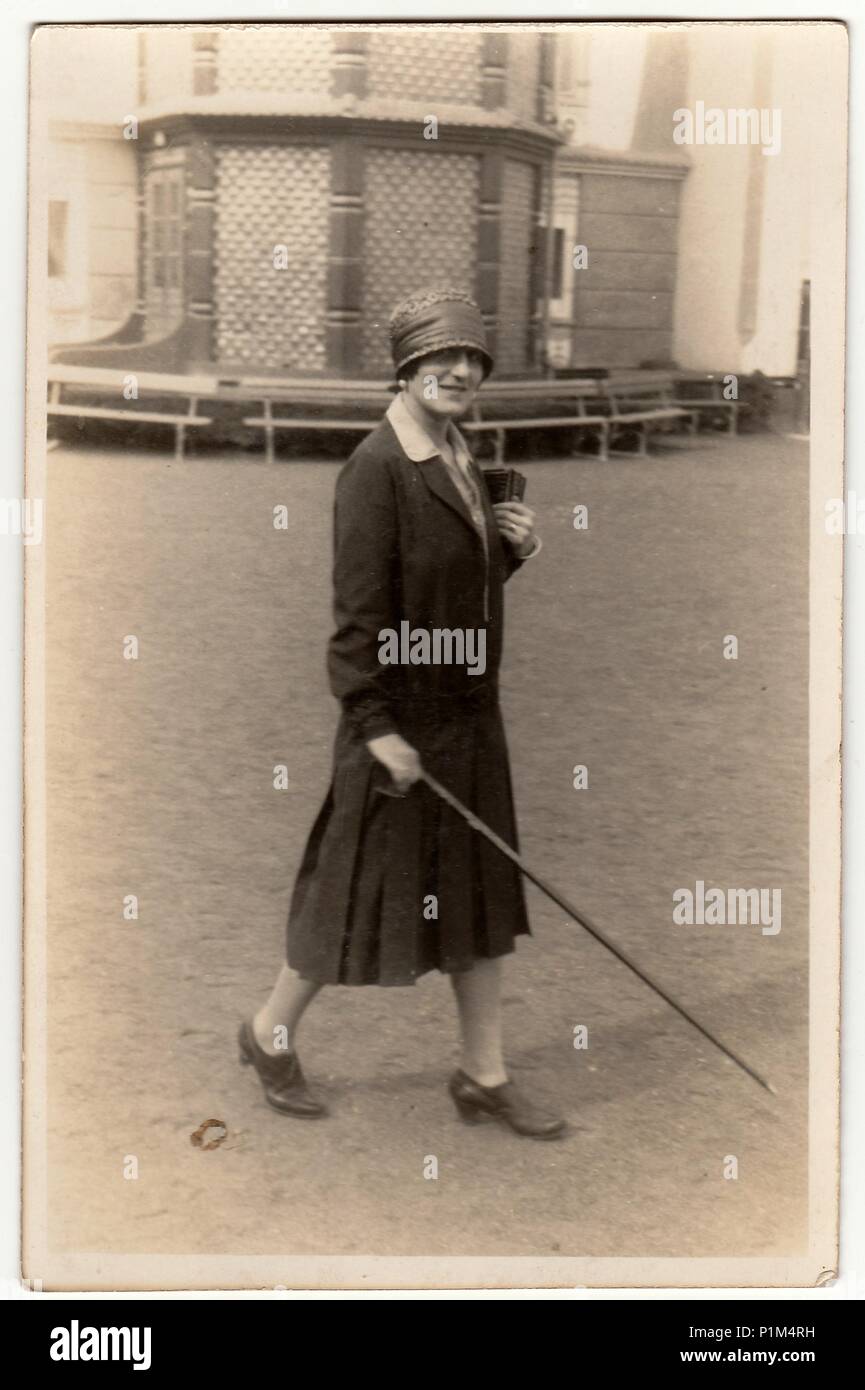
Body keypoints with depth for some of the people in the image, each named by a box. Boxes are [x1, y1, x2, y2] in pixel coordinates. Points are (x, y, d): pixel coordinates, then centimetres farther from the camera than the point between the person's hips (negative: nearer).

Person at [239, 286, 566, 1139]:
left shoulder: (461, 461, 9)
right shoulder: (377, 467, -16)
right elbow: (359, 607, -20)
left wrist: (515, 550, 1)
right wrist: (378, 725, -22)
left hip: (470, 715, 8)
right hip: (401, 715, -8)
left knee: (480, 895, 13)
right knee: (366, 882, 5)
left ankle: (484, 1075, 25)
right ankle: (269, 1035, 28)